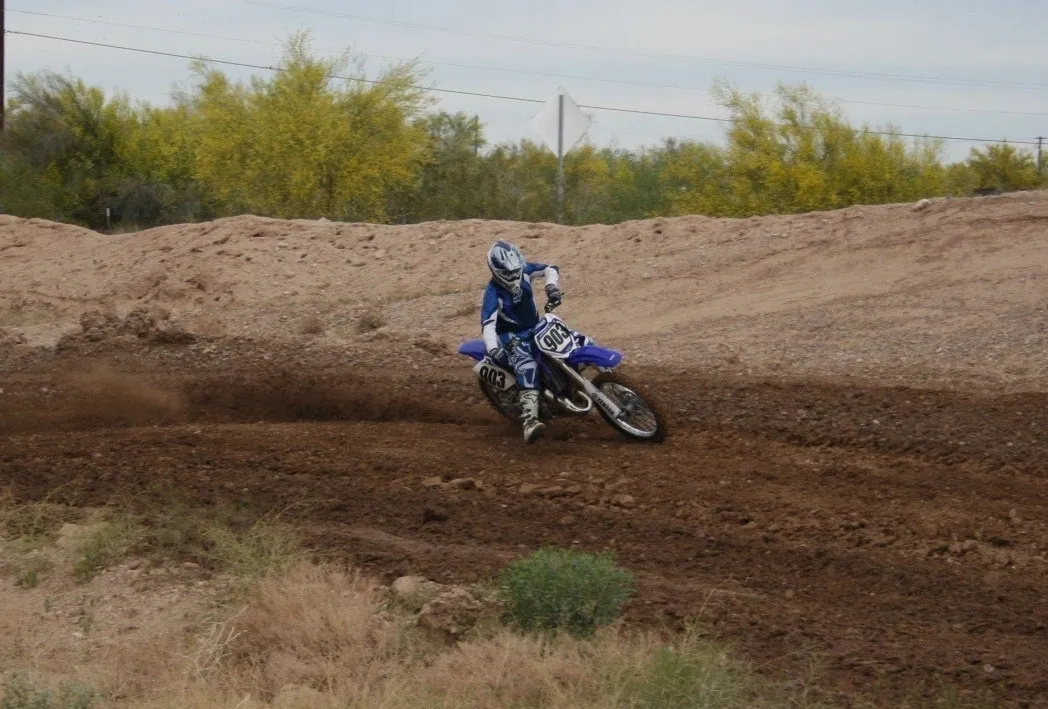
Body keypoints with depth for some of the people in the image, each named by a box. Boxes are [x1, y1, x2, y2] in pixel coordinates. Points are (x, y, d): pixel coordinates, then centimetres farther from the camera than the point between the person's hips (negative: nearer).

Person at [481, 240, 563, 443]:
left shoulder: (523, 270, -8)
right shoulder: (493, 292, -24)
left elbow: (550, 269, 2)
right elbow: (488, 323, -34)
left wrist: (551, 286, -21)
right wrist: (492, 348, -51)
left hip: (535, 328, 8)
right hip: (512, 336, -8)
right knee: (527, 366, -34)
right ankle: (529, 421, -50)